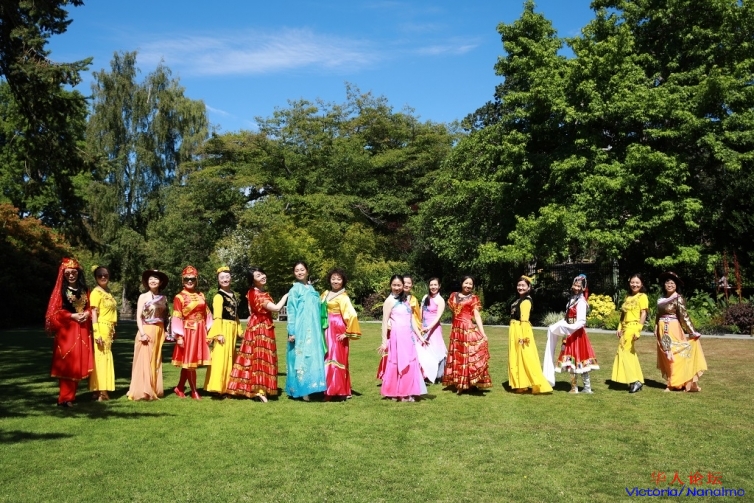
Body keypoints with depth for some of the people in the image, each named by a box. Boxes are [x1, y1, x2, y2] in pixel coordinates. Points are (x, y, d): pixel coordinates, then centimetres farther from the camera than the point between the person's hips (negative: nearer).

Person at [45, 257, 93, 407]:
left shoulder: (84, 290, 13)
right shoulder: (60, 290, -1)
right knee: (67, 363, -7)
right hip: (66, 330, -5)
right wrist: (72, 316, -16)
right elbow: (55, 312, -6)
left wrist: (87, 313, -5)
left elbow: (89, 307, 17)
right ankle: (65, 398, -4)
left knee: (79, 363, 6)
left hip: (82, 330, 5)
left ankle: (72, 395, 16)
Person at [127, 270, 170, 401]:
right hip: (146, 331, -4)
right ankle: (142, 392, -2)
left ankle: (154, 390, 15)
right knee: (144, 361, -5)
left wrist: (165, 333, 5)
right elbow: (138, 316, -6)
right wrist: (142, 333, -16)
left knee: (156, 361, 9)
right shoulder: (143, 296, -1)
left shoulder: (163, 298, 10)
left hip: (159, 333, 4)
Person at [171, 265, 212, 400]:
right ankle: (194, 391, 10)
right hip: (188, 332, -5)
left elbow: (207, 314, 13)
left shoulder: (201, 295, 10)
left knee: (191, 362, 10)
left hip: (200, 332, 5)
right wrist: (179, 336, -14)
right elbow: (177, 318, -9)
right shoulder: (179, 297, -5)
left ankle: (180, 387, 23)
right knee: (190, 362, 1)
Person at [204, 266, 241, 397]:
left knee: (230, 357, 12)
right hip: (223, 328, -8)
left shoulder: (233, 294, 15)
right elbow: (217, 317, -16)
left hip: (233, 329, 8)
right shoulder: (219, 296, -9)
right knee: (221, 357, -10)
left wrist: (238, 330, 20)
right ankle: (218, 386, -8)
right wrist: (218, 333, -23)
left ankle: (226, 387, 19)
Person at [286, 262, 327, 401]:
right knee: (302, 358, -6)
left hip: (313, 331, 7)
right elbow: (291, 312, -7)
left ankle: (309, 388, 12)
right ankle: (302, 390, -4)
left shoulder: (312, 289, 15)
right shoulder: (295, 290, -3)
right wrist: (291, 332, -13)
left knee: (313, 357, 6)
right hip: (301, 331, -7)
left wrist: (320, 331, 15)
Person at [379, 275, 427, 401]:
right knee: (398, 364, -4)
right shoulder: (390, 300, -3)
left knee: (410, 364, 7)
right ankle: (397, 393, 5)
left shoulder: (406, 300, 16)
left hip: (409, 336, 7)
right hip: (398, 336, -7)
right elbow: (385, 322, -7)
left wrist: (420, 336, 13)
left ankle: (406, 393, 15)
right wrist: (384, 342, -12)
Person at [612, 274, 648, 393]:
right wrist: (619, 328, 12)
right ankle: (637, 381, 13)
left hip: (633, 327, -8)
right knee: (630, 353, 8)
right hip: (625, 328, 8)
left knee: (624, 351, -10)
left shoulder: (642, 296, -5)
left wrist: (638, 330, -19)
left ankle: (634, 380, -5)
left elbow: (643, 314, -12)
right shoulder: (628, 297, 18)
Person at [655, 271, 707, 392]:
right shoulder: (661, 299, 10)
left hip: (673, 330, -6)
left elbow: (684, 316, -13)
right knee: (666, 357, 8)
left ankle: (675, 384, 4)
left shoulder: (678, 298, -9)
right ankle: (672, 381, 16)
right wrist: (656, 329, 16)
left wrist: (693, 332, -15)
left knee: (674, 355, -3)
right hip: (662, 330, 6)